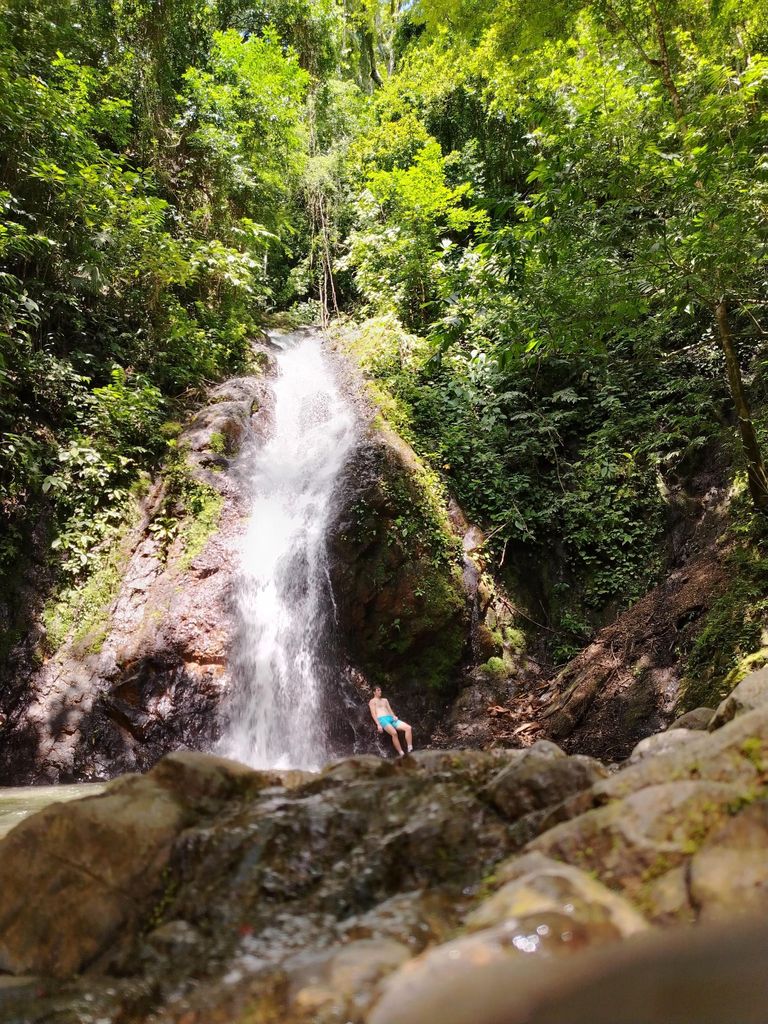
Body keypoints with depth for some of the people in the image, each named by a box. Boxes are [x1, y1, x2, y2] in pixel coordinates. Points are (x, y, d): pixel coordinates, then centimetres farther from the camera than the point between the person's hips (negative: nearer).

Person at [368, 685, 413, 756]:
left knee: (408, 728, -16)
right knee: (394, 733, -35)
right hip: (382, 719, -6)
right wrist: (378, 724, -15)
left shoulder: (385, 700, 31)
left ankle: (410, 750, -21)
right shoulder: (372, 701, 12)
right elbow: (373, 714, -1)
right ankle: (401, 754, -33)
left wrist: (394, 716, 0)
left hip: (391, 718, 7)